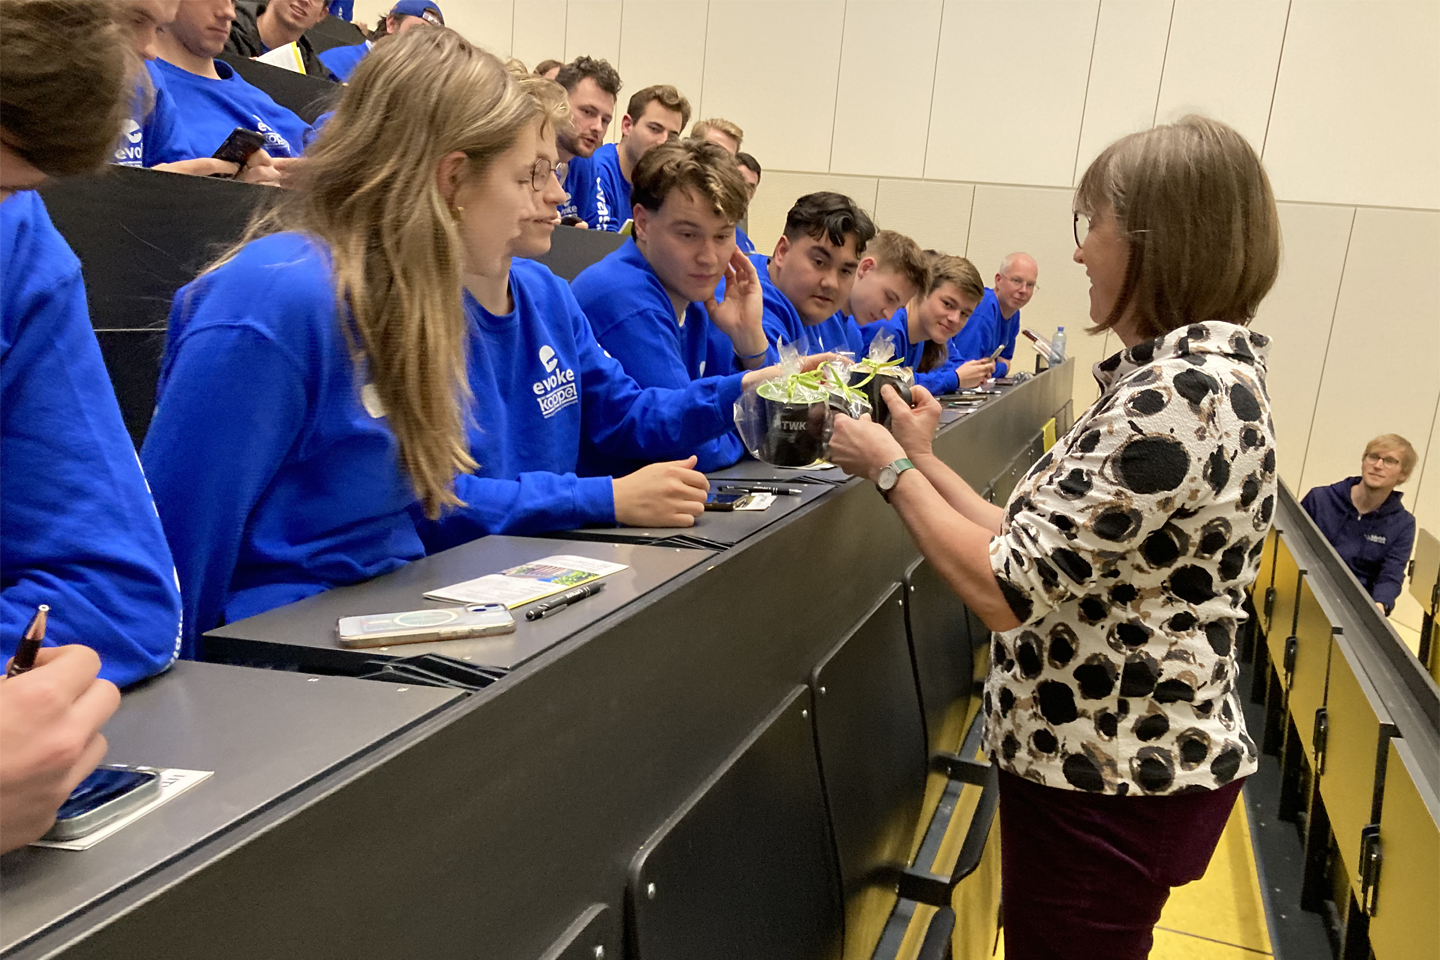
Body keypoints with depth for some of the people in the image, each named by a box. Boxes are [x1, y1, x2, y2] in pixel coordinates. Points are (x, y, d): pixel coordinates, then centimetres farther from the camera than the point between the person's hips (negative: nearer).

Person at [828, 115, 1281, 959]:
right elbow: (1050, 548, 6)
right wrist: (923, 459, 9)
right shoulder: (1198, 371, 8)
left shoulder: (1183, 392, -24)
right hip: (1133, 756, 9)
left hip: (1113, 784, -9)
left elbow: (1009, 589, -25)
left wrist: (890, 468, -12)